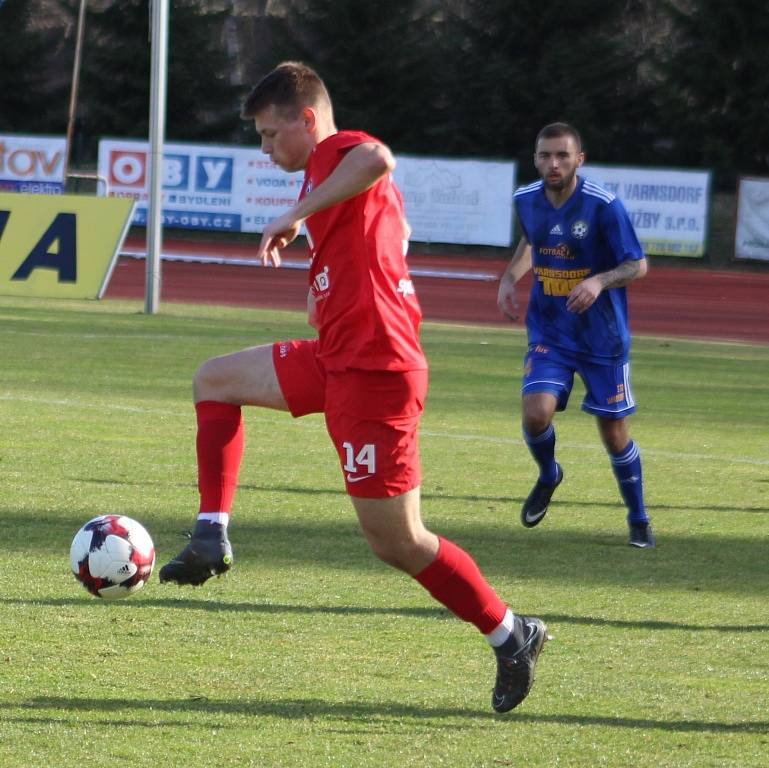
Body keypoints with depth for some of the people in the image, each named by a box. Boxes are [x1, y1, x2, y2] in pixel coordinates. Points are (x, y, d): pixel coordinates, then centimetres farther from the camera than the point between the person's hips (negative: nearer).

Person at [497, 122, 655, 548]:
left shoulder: (603, 206, -18)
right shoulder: (526, 200, -2)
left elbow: (637, 265, -14)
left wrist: (599, 281, -32)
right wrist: (510, 276, 4)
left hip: (602, 338, -3)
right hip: (548, 333, 3)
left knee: (614, 432, 4)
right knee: (536, 413, -18)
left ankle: (638, 518, 26)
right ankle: (548, 476, 16)